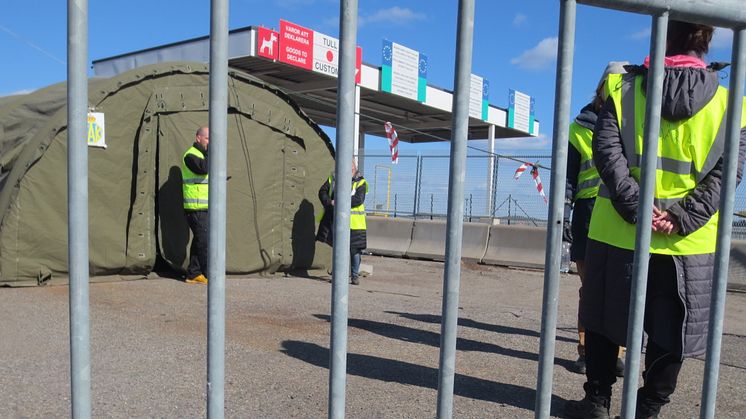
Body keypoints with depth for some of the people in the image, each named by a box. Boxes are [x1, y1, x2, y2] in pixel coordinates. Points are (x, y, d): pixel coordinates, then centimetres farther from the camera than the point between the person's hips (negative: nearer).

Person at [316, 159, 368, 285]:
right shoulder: (334, 178, 7)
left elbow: (359, 199, -16)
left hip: (354, 222, -3)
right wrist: (329, 203, -12)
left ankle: (355, 275, 15)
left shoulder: (360, 182, -4)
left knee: (355, 249, 1)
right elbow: (322, 191, 7)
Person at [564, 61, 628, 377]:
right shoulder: (579, 129, 11)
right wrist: (562, 216, 0)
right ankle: (586, 350, 13)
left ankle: (617, 352, 9)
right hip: (589, 214, 0)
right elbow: (567, 177, 8)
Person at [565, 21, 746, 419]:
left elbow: (606, 151, -11)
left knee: (604, 320, 13)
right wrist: (682, 218, -12)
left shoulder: (624, 88, 2)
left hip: (618, 232, -1)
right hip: (688, 241, 1)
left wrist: (635, 207, -14)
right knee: (669, 331, 13)